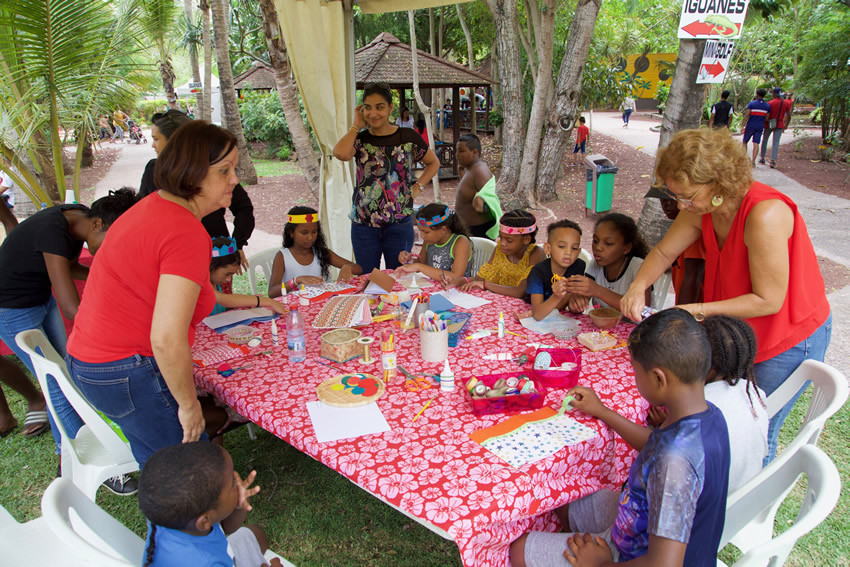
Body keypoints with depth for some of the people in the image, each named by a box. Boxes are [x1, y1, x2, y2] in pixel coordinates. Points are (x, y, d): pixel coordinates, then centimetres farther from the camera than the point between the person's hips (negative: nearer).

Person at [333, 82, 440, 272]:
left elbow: (434, 163, 17)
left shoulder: (408, 138, 1)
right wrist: (357, 126, -5)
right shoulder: (360, 139, 3)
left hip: (399, 224, -1)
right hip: (363, 224, 1)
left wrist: (417, 187, 2)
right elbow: (340, 153, -21)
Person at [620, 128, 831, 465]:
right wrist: (638, 287, -16)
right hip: (739, 330, 7)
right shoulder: (702, 209, -10)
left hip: (791, 337, -7)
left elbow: (769, 300, -29)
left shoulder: (765, 215, -33)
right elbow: (663, 252, 3)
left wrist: (697, 310, -30)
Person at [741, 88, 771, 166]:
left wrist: (743, 125, -13)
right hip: (760, 127, 3)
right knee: (756, 144, 0)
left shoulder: (752, 104, -8)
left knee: (745, 142, 11)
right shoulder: (767, 106, 4)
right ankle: (753, 161, -6)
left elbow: (747, 115, -14)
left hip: (750, 126, -3)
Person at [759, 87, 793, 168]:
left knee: (765, 141, 14)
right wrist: (786, 125, 17)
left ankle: (762, 159, 20)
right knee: (776, 142, 0)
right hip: (779, 125, 2)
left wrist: (763, 124, 1)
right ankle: (773, 160, -12)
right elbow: (789, 116, 4)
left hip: (769, 125, -2)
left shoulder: (770, 103, -11)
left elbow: (766, 117, -13)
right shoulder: (786, 103, 1)